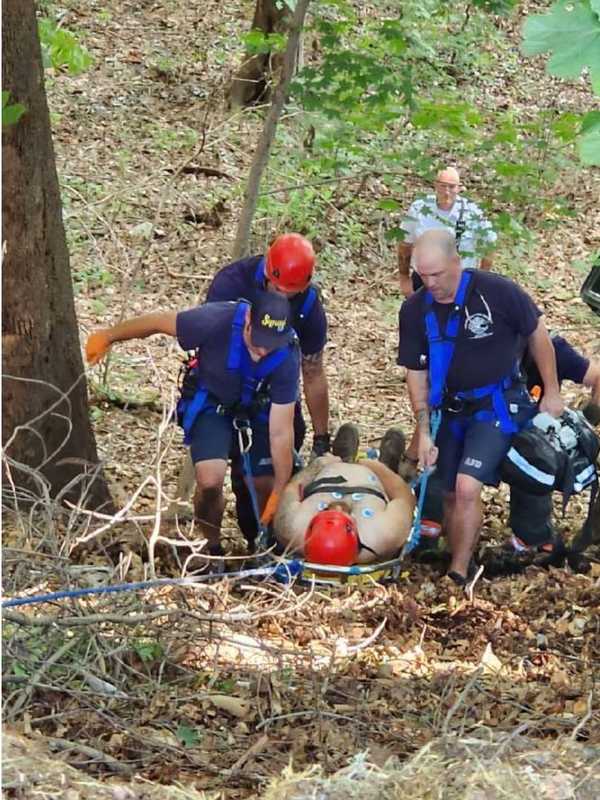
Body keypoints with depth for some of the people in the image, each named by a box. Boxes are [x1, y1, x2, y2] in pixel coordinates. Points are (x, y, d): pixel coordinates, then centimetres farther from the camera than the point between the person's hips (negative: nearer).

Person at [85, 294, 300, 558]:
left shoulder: (287, 359, -30)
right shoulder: (216, 320, -35)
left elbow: (281, 432, -26)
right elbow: (157, 321, -17)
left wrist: (280, 493, -25)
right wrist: (107, 337, -4)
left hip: (257, 410, 2)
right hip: (211, 405, -1)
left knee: (265, 487, -6)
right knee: (210, 481, -23)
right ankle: (213, 550, 3)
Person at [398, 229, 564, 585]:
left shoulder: (496, 291, -19)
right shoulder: (415, 310, -7)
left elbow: (537, 334, -5)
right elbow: (416, 373, 1)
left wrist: (552, 393, 1)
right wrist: (424, 432, -3)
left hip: (498, 406, -5)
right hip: (452, 409, 5)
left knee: (467, 487, -19)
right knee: (451, 495, 7)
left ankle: (458, 575, -9)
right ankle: (459, 566, 24)